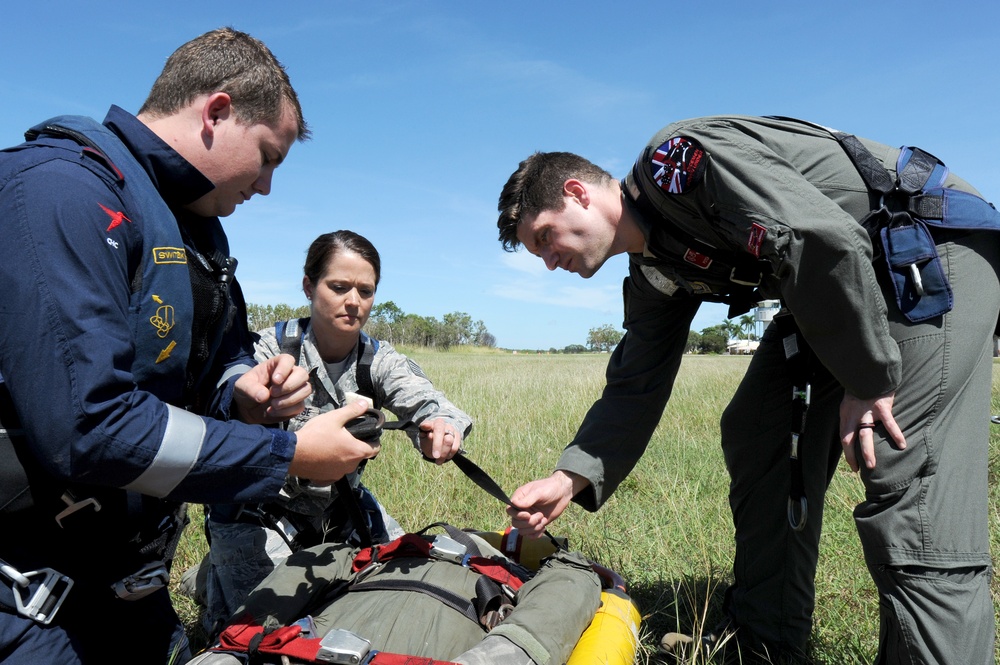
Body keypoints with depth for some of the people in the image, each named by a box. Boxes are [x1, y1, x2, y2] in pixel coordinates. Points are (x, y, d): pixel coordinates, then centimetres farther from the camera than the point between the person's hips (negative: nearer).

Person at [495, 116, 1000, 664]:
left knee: (908, 492, -18)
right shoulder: (655, 270, 8)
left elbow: (823, 240, -30)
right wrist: (571, 478, -4)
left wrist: (867, 380, -23)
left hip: (936, 249, -9)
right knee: (755, 434, 6)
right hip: (837, 289, 9)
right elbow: (636, 386, 8)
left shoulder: (677, 158, -20)